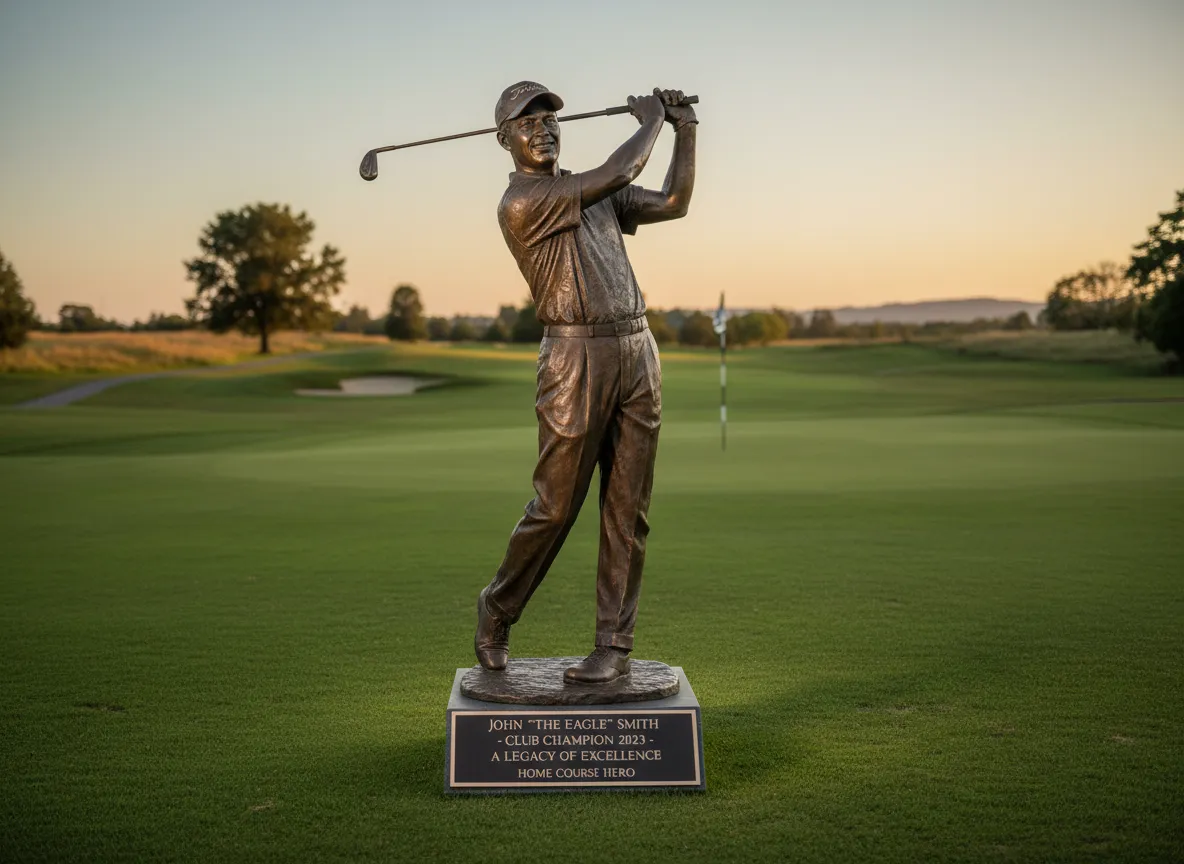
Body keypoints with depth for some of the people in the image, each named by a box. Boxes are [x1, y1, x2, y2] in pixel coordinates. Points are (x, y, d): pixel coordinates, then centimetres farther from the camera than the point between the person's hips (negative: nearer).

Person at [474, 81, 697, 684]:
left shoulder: (591, 192, 19)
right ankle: (497, 610, 22)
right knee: (555, 505, -2)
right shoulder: (520, 203, -8)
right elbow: (620, 173, -11)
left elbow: (673, 202, 20)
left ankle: (615, 645, 10)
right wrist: (649, 119, 6)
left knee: (627, 511, 4)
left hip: (636, 350, 7)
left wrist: (684, 131, 14)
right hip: (576, 356, -6)